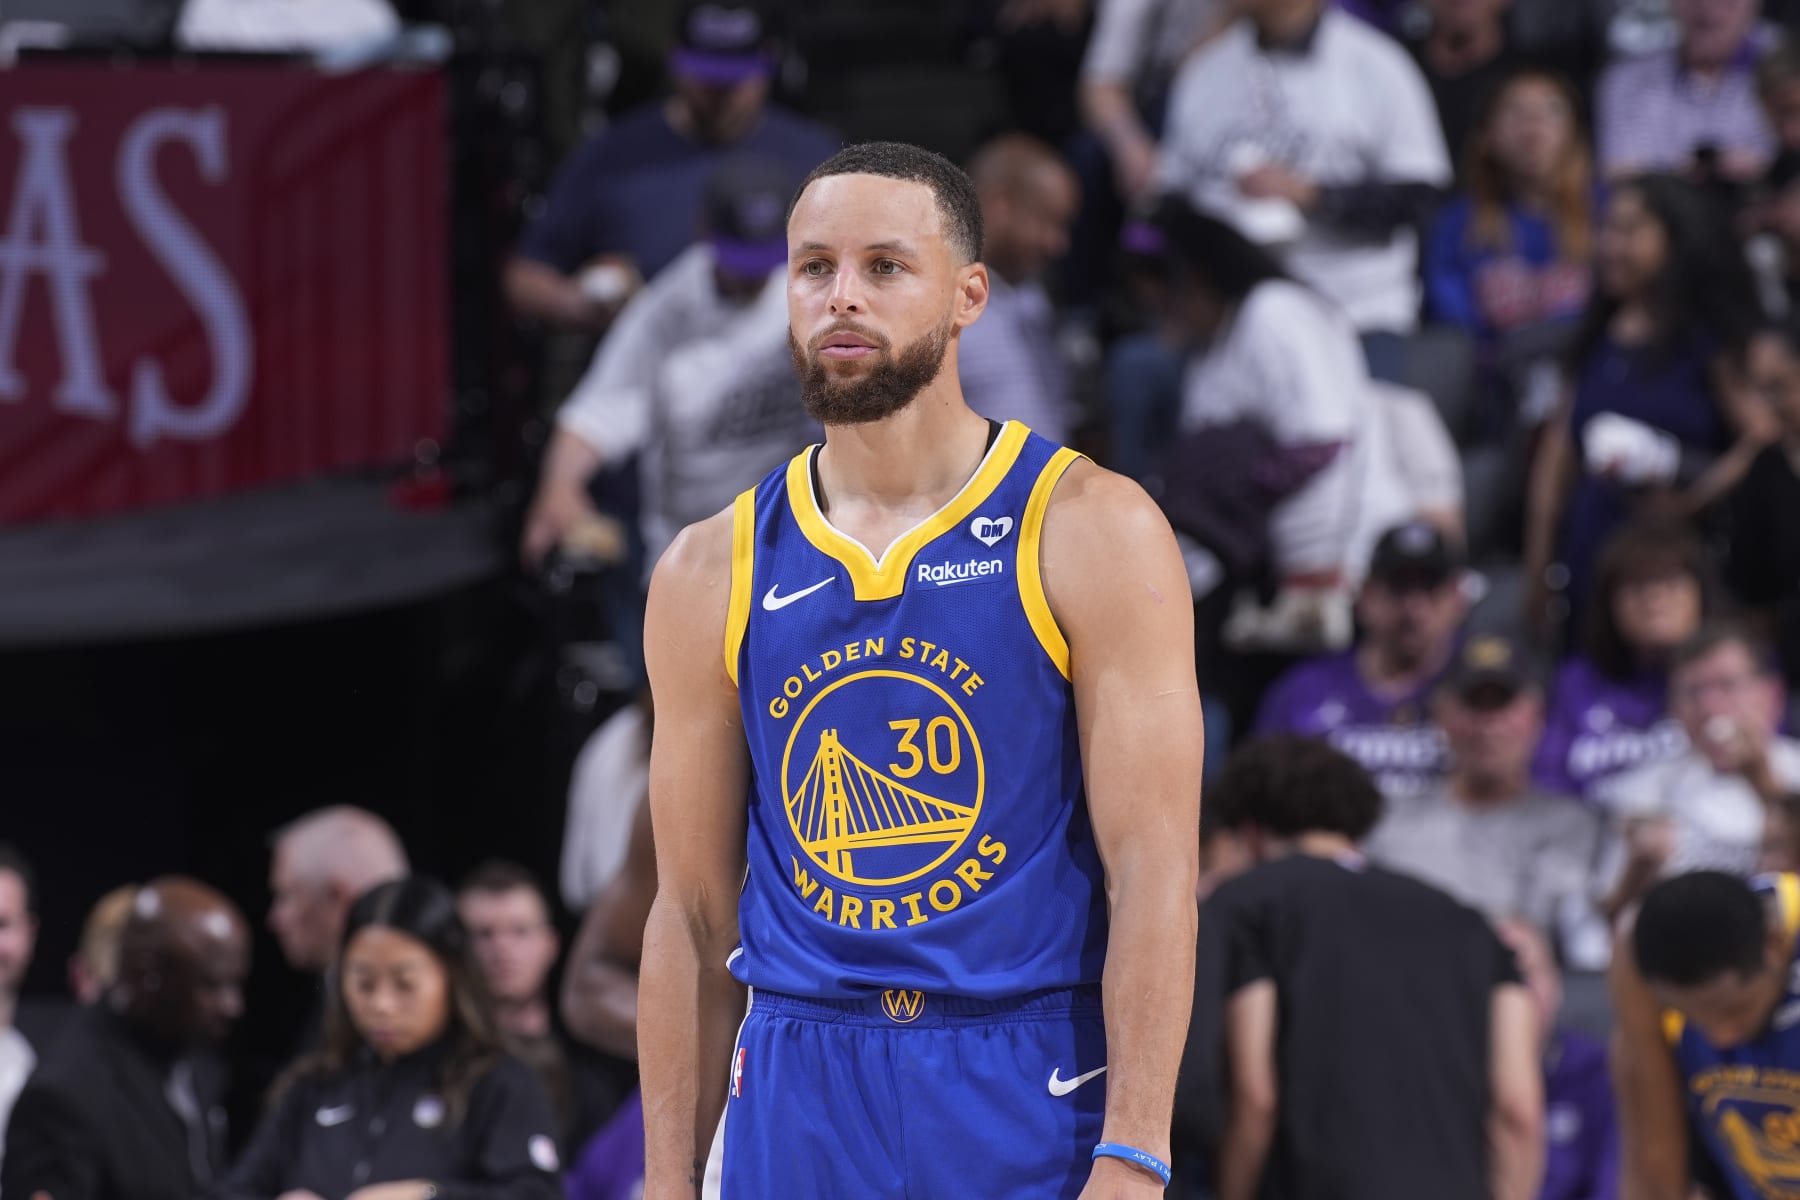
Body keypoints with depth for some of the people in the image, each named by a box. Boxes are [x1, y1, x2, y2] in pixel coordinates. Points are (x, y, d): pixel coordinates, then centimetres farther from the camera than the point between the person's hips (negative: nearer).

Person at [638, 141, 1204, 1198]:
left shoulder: (1092, 533, -2)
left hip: (1031, 1107, -3)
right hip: (799, 1105, 3)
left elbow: (1154, 872, -8)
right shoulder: (712, 576, 8)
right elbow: (695, 914, 10)